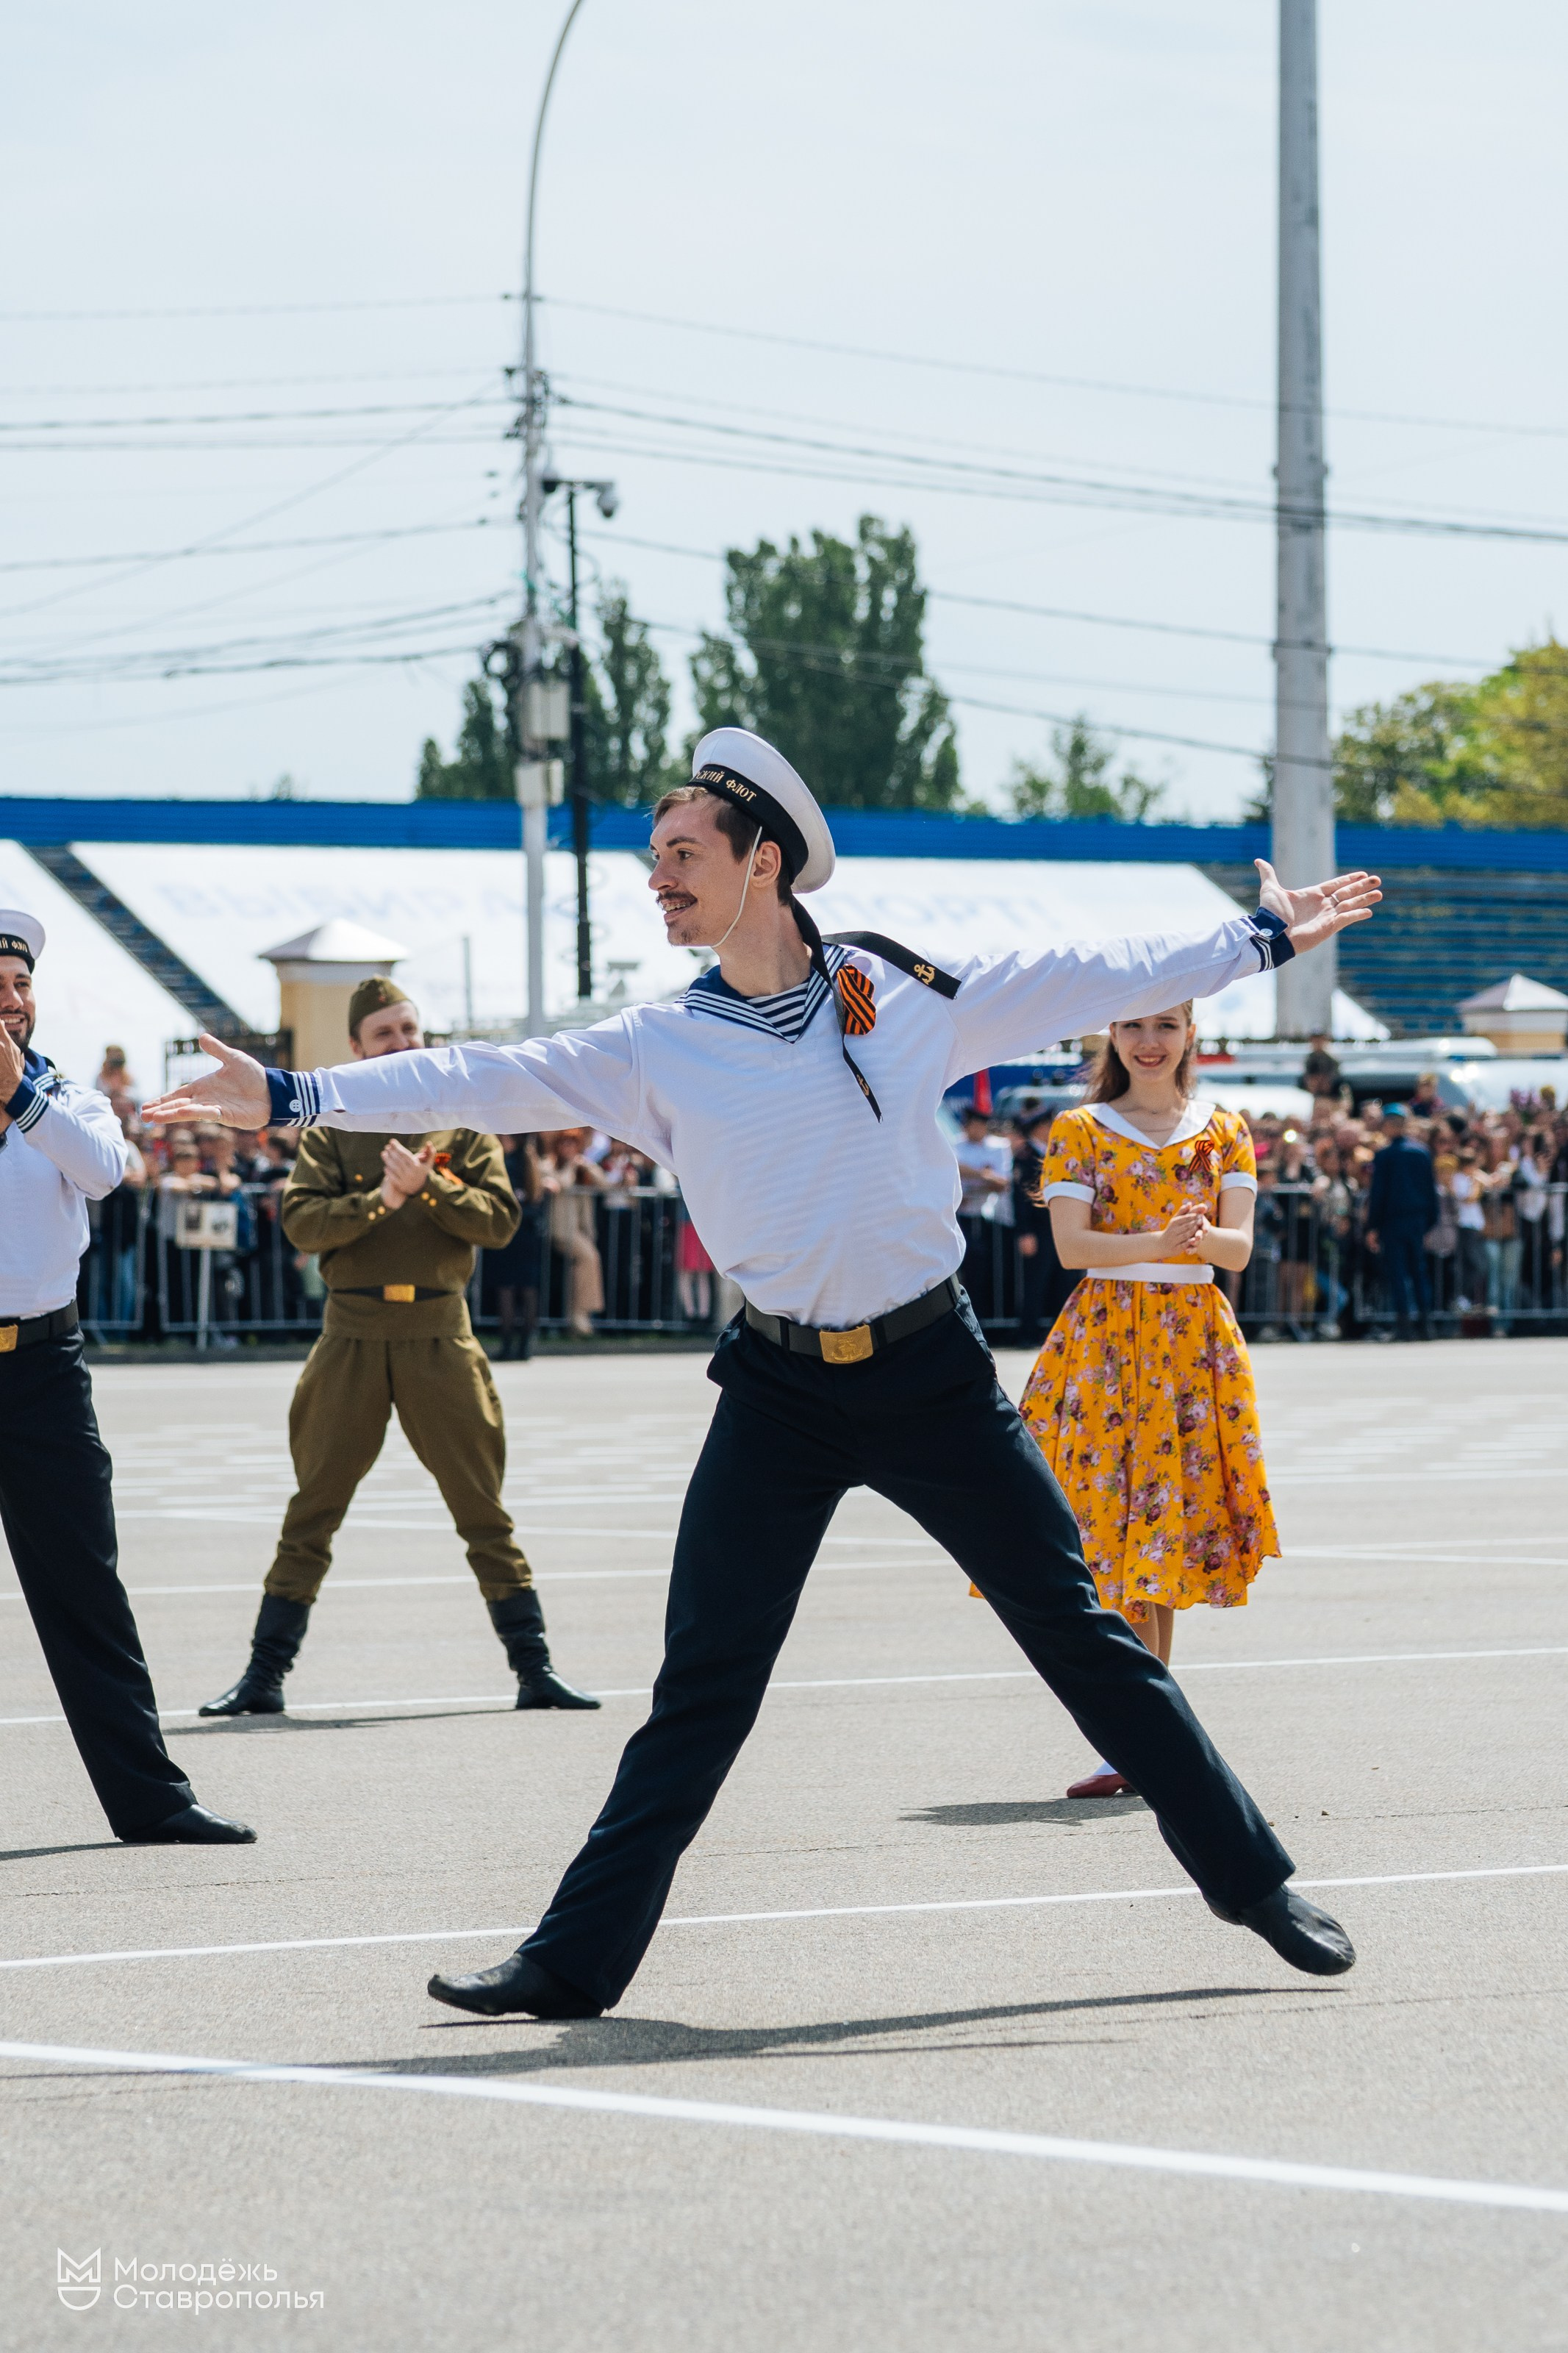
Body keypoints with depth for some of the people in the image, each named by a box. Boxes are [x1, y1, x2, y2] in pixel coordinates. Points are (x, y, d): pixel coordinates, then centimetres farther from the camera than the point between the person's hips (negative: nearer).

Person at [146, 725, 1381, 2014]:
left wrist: (1263, 936, 9)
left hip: (934, 1374, -1)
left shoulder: (910, 992, -1)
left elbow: (1095, 978, 6)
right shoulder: (655, 1049, 1)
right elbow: (484, 1080, -3)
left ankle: (1253, 1879, 15)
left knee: (1082, 1631, 4)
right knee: (701, 1687, 0)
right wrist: (289, 1094, -10)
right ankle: (579, 1957, 4)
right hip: (779, 1396, 1)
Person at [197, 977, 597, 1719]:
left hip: (440, 1334, 0)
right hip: (353, 1336, 0)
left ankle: (534, 1670, 8)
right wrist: (380, 1199, -18)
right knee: (313, 1511, 3)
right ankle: (263, 1677, 8)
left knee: (483, 1508, 3)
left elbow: (498, 1219, -3)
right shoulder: (332, 1128, 6)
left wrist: (429, 1185, -15)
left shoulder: (462, 1124, 7)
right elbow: (301, 1220, -7)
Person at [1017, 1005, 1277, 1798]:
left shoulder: (1224, 1131, 11)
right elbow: (1070, 1243, -8)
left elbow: (1239, 1246, 1)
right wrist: (1158, 1242, -24)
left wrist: (1202, 1237, -22)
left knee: (1165, 1532, -1)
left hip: (1195, 1339, 2)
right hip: (1106, 1337, -2)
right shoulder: (1078, 1132, 5)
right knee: (1116, 1528, -9)